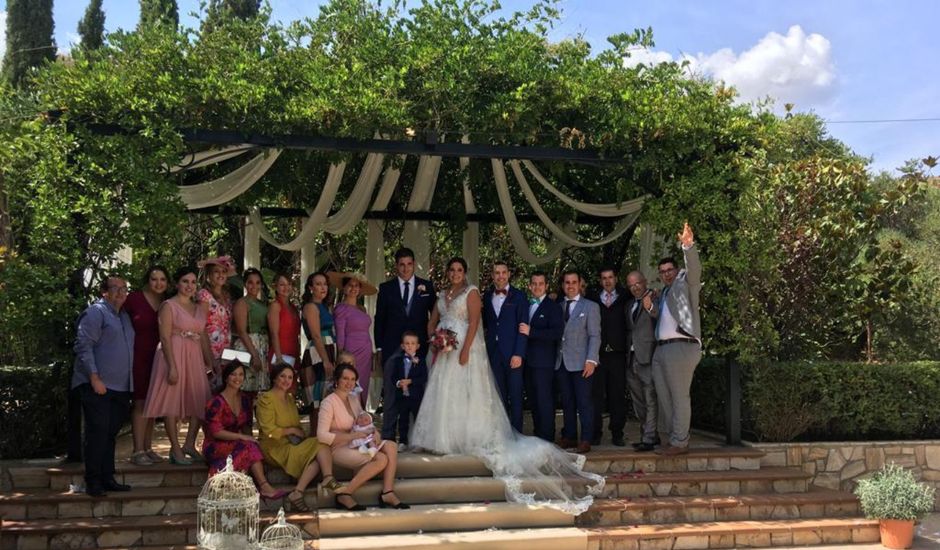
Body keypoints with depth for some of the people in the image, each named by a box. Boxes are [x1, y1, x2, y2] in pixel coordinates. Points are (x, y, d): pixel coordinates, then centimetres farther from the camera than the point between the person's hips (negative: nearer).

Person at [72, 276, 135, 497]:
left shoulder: (124, 316, 20)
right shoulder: (96, 312, -6)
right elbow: (83, 346, -13)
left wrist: (130, 383, 21)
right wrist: (94, 378, -20)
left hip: (120, 387, 8)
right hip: (98, 386, -8)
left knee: (110, 433, 11)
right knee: (98, 432, -8)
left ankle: (107, 478, 17)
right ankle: (93, 482, -3)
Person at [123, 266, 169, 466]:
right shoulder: (134, 298, -5)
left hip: (158, 357, 5)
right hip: (139, 357, -5)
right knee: (141, 402, -5)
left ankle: (148, 448, 18)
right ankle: (137, 451, -1)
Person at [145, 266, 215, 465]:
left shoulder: (200, 308, 15)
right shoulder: (169, 306, -3)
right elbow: (165, 338, -10)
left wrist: (210, 363, 11)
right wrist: (172, 366, -18)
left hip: (195, 358, 6)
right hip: (174, 356, -6)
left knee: (201, 401, 4)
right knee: (172, 401, -3)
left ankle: (189, 445, 16)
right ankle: (176, 450, 3)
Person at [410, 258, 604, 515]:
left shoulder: (471, 292, -4)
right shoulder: (442, 295, 16)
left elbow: (474, 322, -13)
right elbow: (433, 323, 17)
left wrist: (465, 349, -22)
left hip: (465, 347, -7)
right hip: (444, 350, 7)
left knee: (465, 393, -6)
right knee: (443, 394, 5)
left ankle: (468, 438, 0)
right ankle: (446, 438, 11)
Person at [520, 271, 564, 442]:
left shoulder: (553, 307, -4)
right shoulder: (525, 306, 17)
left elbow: (557, 333, -16)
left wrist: (531, 332, -20)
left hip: (543, 362, -6)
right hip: (528, 361, 7)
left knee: (544, 400, -5)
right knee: (533, 400, 11)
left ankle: (547, 437, 0)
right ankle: (538, 434, 19)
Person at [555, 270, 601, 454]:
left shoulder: (590, 307, 5)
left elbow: (594, 336, -2)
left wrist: (591, 360, -12)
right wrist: (554, 359, 2)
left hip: (580, 362, -4)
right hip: (561, 362, 4)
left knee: (584, 402, -5)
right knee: (567, 403, 6)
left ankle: (586, 440, -2)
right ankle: (569, 437, 13)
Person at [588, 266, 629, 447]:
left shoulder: (624, 300, 13)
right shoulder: (593, 300, 11)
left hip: (618, 353, 1)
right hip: (598, 354, 0)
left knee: (618, 395, 0)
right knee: (596, 394, -3)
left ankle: (617, 433, 7)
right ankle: (595, 433, 4)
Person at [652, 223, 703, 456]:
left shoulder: (685, 284, 1)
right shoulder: (664, 293, 24)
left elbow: (694, 268, -20)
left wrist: (688, 246, -34)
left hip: (681, 347, -9)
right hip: (661, 349, 9)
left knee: (679, 396, -7)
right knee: (664, 397, 12)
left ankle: (680, 442, -2)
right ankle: (674, 439, 21)